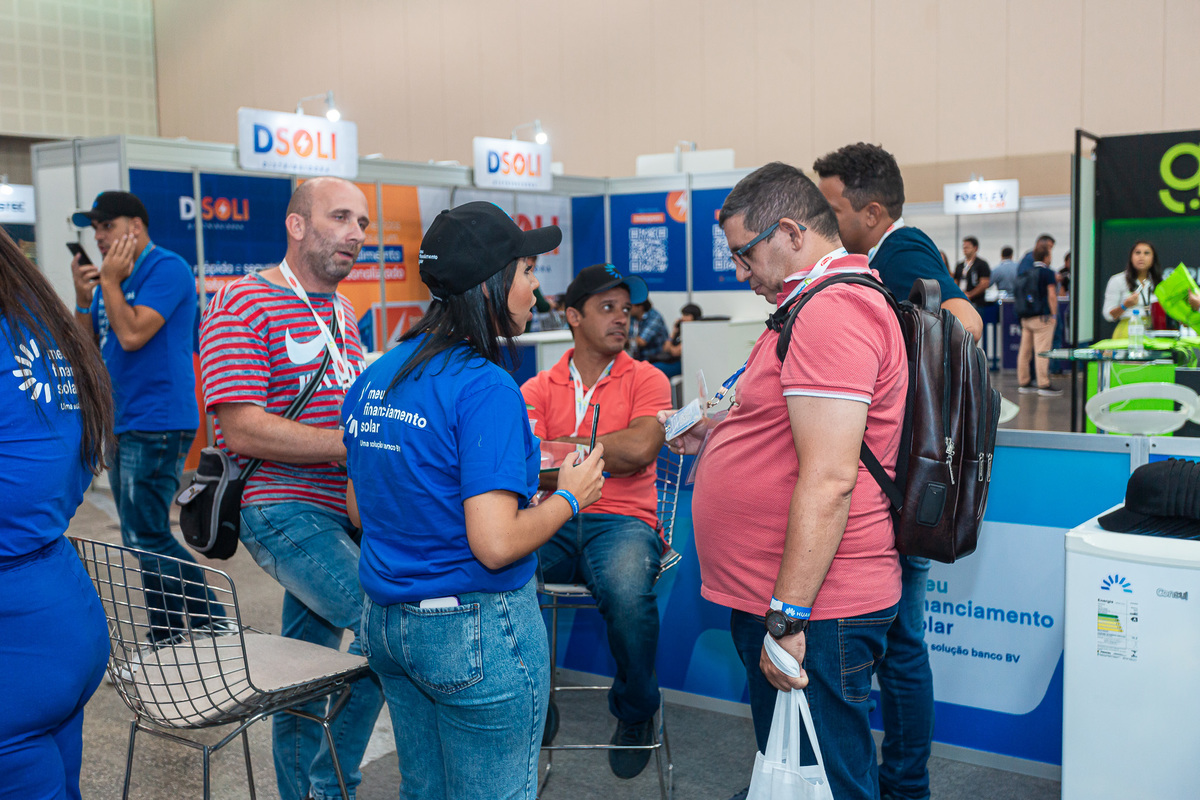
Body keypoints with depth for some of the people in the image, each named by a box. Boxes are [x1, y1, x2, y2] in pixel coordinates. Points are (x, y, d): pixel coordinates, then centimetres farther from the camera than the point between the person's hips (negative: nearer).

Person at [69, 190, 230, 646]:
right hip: (122, 425, 9)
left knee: (147, 536, -11)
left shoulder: (166, 268, -10)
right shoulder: (112, 278, 16)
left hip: (157, 425, -9)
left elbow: (132, 335, -21)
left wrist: (108, 281, -10)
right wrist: (83, 294, 0)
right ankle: (166, 636, 22)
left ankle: (214, 622, -2)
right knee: (140, 538, 12)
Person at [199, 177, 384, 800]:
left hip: (335, 509, 8)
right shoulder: (242, 303, -10)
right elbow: (243, 429, -19)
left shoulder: (341, 311, 17)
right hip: (282, 509, -8)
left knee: (307, 666, 16)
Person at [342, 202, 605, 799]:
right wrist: (570, 497, -8)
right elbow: (495, 544, -25)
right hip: (477, 629, -8)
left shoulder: (373, 379, 5)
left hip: (387, 621, 8)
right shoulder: (484, 388, -21)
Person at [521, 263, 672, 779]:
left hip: (623, 522, -2)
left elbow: (640, 449, -9)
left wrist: (562, 448, -1)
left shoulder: (646, 380, 10)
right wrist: (607, 456, -9)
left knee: (627, 592, -36)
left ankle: (635, 712, -1)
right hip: (552, 523, 2)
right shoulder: (539, 389, 14)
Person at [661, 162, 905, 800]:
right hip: (777, 599, 11)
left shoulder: (832, 311, -19)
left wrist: (787, 616, -24)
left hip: (811, 609, -11)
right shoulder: (829, 301, 18)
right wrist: (716, 439, 19)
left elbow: (828, 480, -26)